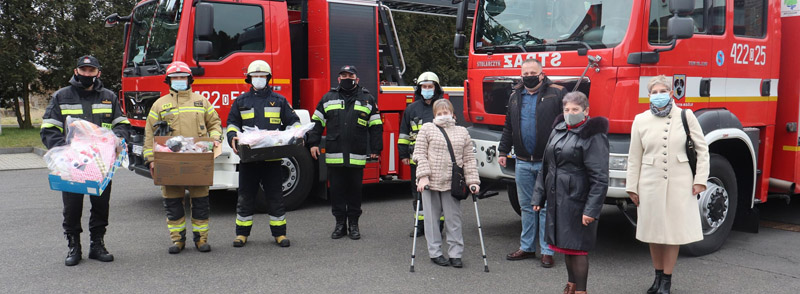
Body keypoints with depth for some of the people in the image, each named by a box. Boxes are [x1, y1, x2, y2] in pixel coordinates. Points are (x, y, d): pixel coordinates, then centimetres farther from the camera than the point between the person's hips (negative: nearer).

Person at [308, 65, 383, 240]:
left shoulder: (367, 100, 8)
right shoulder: (328, 99, 11)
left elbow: (376, 126, 8)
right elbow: (317, 122, 13)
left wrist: (375, 149, 3)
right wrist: (313, 143, 3)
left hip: (357, 156, -1)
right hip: (334, 156, 1)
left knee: (355, 190, 6)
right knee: (336, 190, 5)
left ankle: (354, 225, 17)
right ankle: (340, 224, 16)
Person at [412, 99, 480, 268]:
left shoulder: (462, 132, 13)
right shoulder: (427, 129, 6)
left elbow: (469, 159, 10)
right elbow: (420, 154, -1)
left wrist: (472, 181, 0)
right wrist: (423, 176, -12)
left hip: (452, 184, 1)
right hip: (430, 183, -1)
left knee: (454, 219, 3)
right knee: (432, 218, 5)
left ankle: (455, 253, 12)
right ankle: (435, 253, 16)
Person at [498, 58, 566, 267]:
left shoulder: (557, 93, -3)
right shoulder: (515, 97, 14)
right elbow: (508, 127, 22)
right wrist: (503, 151, 18)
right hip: (523, 163, 5)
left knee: (547, 207, 1)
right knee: (527, 207, 13)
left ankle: (547, 251, 10)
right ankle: (527, 248, 23)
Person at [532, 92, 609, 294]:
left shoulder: (593, 136, -11)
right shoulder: (557, 131, 11)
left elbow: (600, 178, -14)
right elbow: (546, 167, 17)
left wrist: (592, 209, -19)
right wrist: (539, 196, 13)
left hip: (577, 200, -7)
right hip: (557, 199, 7)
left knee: (577, 246, -1)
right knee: (564, 243, 17)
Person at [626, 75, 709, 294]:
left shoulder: (686, 116, 0)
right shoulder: (641, 120, 3)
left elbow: (701, 149, 3)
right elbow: (634, 157, 5)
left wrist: (700, 179, -3)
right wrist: (632, 187, 3)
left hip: (679, 183, -1)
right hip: (650, 183, 1)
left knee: (674, 230, 4)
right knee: (654, 230, 8)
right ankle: (658, 276, 24)